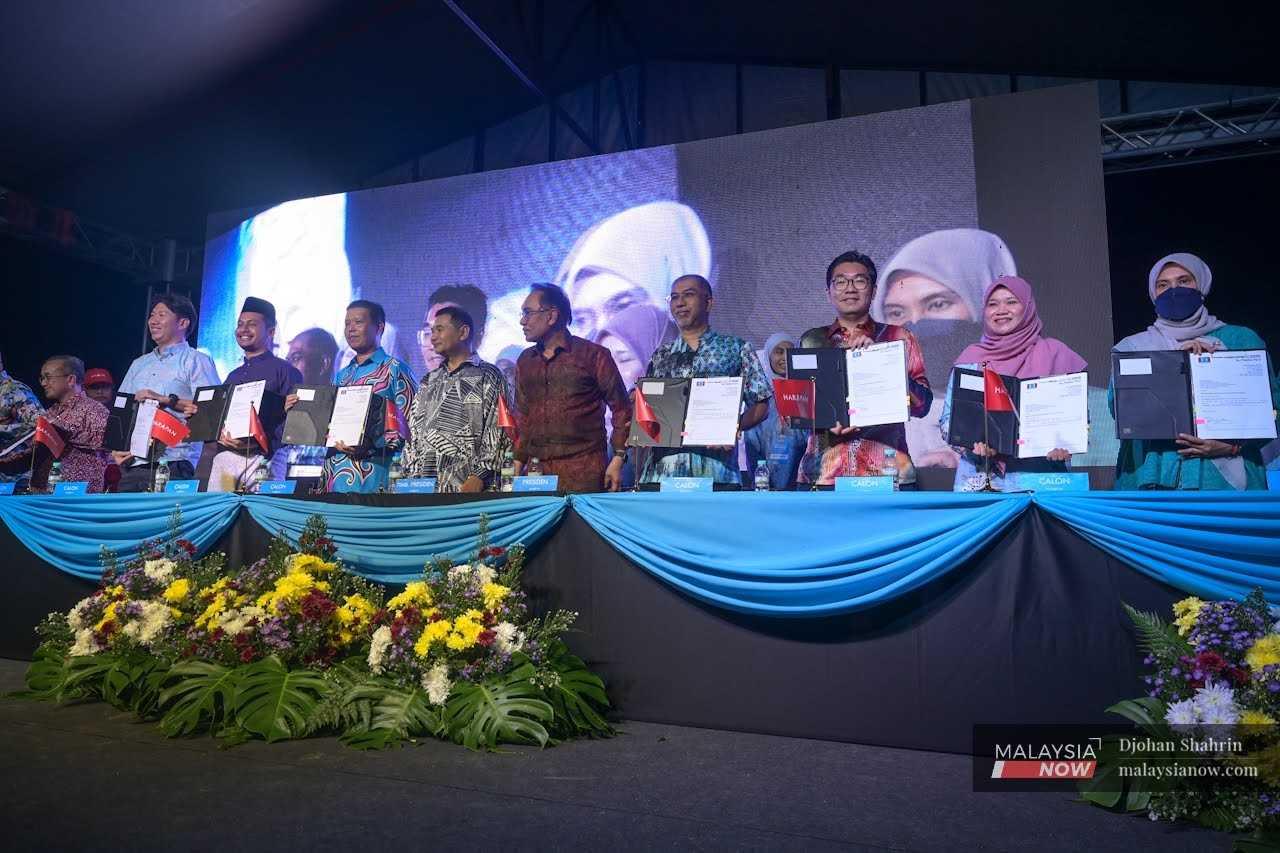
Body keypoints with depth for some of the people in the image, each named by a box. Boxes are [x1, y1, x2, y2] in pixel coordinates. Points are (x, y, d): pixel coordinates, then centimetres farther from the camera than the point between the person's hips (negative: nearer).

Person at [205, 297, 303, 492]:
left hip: (261, 460, -6)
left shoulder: (285, 372, -2)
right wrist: (219, 434, 0)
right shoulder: (233, 376, 21)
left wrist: (257, 441, -19)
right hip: (224, 458, 6)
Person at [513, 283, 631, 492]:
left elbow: (621, 409, 0)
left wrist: (617, 460, -7)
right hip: (536, 470, 4)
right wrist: (518, 463, 12)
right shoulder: (525, 361, 14)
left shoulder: (593, 355, -1)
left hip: (584, 470, -4)